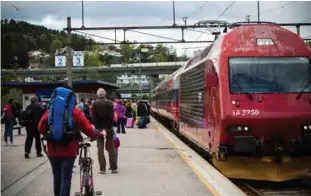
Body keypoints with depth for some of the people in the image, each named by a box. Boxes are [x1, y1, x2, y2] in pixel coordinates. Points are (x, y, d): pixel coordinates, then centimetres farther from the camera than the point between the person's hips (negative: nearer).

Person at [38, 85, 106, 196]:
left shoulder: (51, 110, 3)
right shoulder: (75, 111, -6)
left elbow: (41, 128, 4)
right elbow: (87, 129, -7)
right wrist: (100, 135, 8)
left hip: (53, 150, 3)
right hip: (68, 150, -3)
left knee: (57, 177, 17)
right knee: (65, 179, 0)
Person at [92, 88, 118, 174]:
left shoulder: (95, 104, -4)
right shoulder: (110, 103, -5)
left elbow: (93, 118, -7)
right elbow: (111, 116, -10)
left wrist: (97, 127, -4)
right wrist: (109, 127, -6)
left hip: (99, 129, 0)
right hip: (109, 128, 0)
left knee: (100, 149, 6)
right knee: (111, 149, 7)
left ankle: (102, 169, 2)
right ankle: (113, 168, 8)